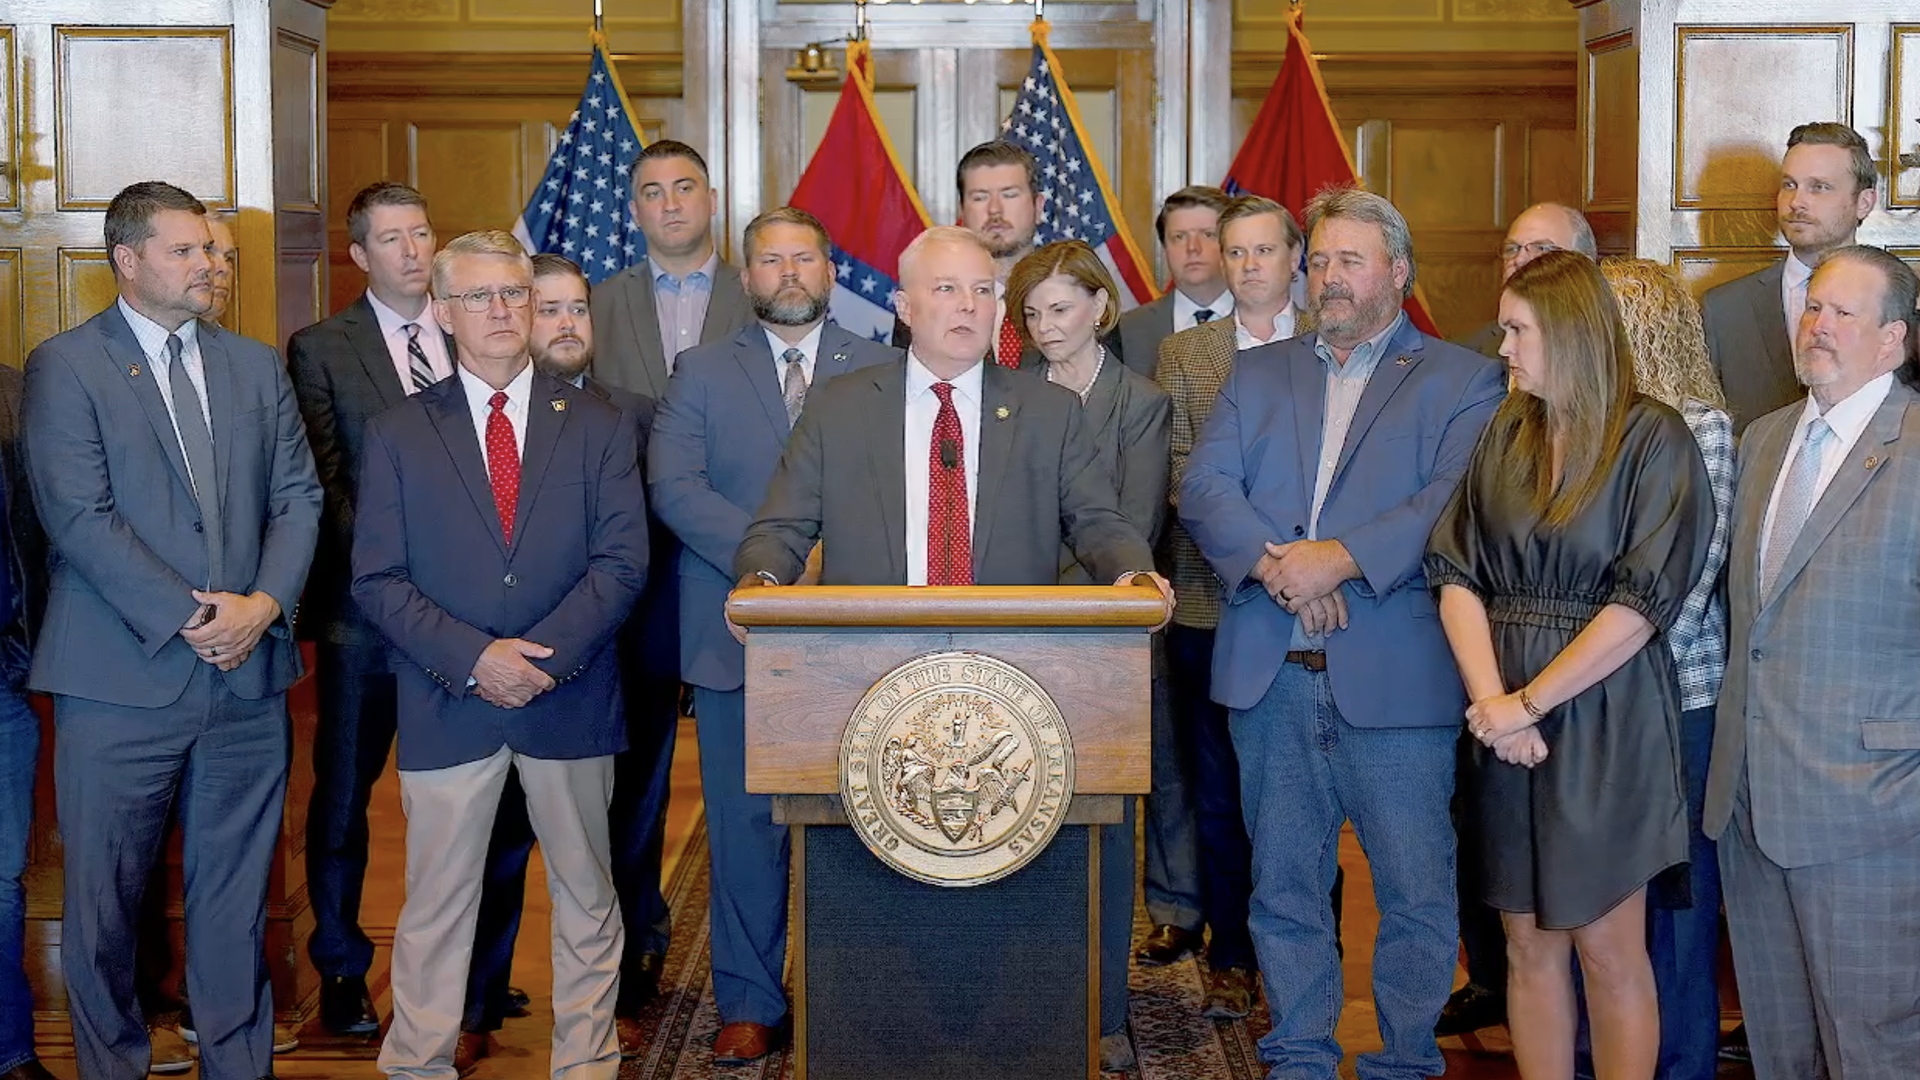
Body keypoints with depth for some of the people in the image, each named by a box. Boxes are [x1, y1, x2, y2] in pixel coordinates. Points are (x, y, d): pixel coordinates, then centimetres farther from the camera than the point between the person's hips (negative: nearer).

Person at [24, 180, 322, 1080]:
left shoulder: (255, 365, 13)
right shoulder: (64, 366, -2)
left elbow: (297, 495, 9)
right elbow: (79, 516, -10)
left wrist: (266, 603, -9)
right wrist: (184, 620, -15)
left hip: (247, 671, 4)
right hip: (121, 677, -4)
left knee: (235, 895, 11)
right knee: (104, 899, 5)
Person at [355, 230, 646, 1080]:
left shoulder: (598, 428, 6)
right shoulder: (398, 434, 5)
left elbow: (622, 563, -2)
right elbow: (377, 580, -1)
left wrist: (544, 655, -14)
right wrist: (473, 659, -14)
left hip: (570, 698, 1)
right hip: (447, 706, -1)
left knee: (586, 896, 9)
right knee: (436, 904, 4)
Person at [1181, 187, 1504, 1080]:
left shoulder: (1461, 381, 5)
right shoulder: (1257, 373, 17)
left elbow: (1456, 502, -10)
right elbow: (1204, 488, 5)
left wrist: (1342, 557, -18)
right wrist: (1271, 560, -13)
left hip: (1395, 673, -3)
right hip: (1271, 672, 4)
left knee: (1416, 892, 1)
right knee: (1284, 886, 11)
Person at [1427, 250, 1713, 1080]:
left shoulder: (1654, 440, -7)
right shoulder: (1507, 434, 8)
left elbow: (1641, 600, -14)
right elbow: (1458, 573, 2)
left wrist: (1526, 703, -15)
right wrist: (1489, 698, -13)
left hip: (1604, 721, -4)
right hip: (1504, 723, 5)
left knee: (1609, 952, 2)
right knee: (1529, 948, 10)